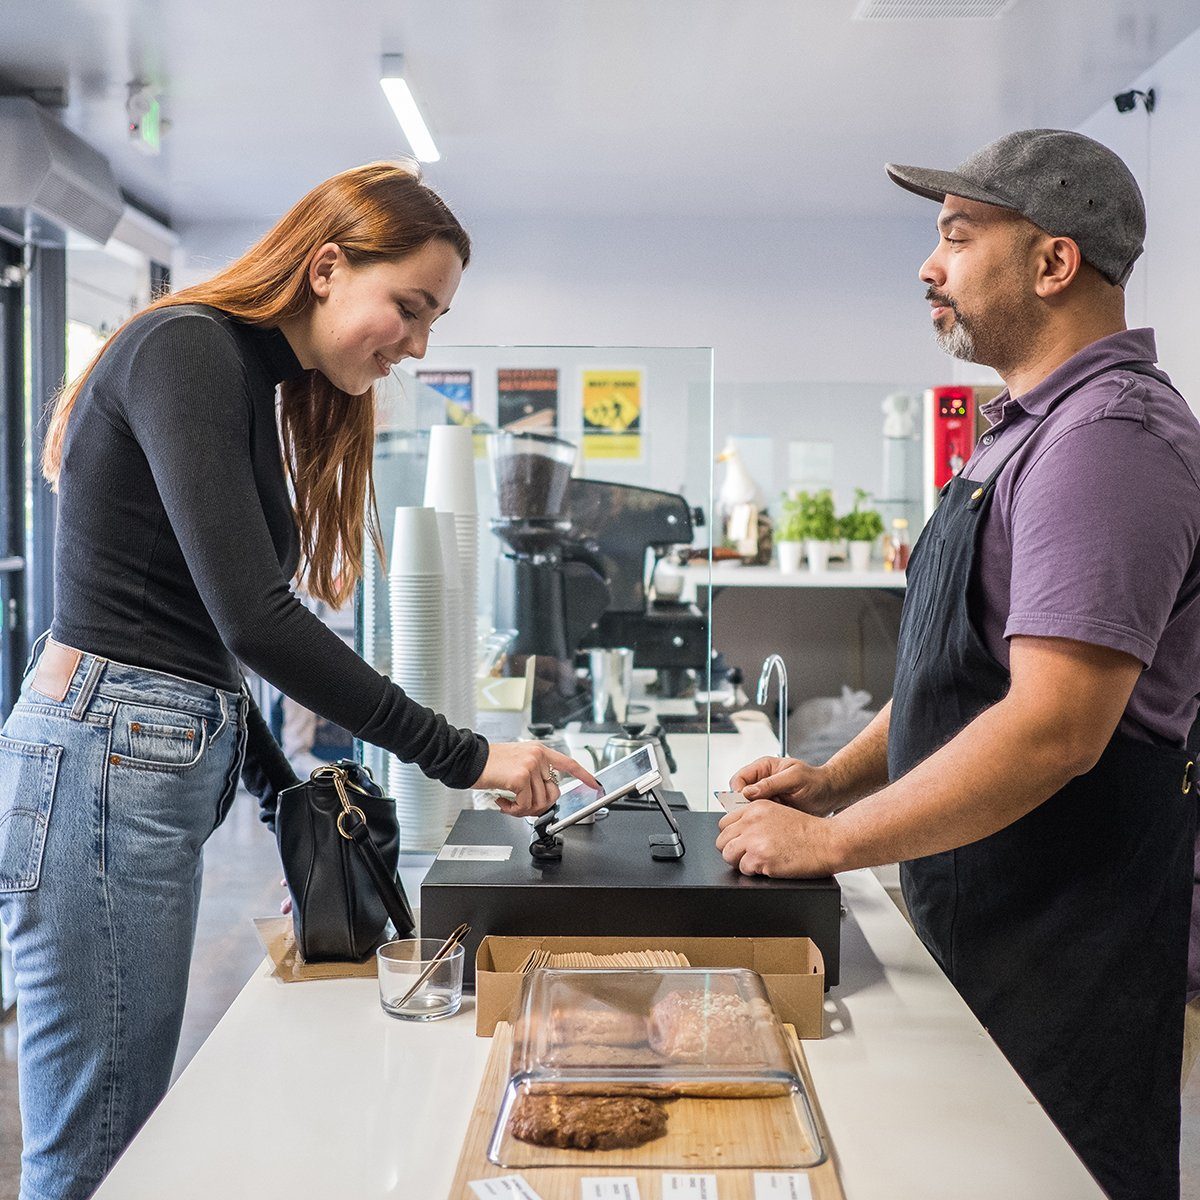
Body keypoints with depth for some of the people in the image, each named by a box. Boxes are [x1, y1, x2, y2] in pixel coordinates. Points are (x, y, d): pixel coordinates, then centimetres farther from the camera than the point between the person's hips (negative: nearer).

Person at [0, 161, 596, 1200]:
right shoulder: (187, 348, -13)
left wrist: (281, 783, 13)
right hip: (102, 765, -9)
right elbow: (251, 616, -23)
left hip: (164, 763, 10)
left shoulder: (257, 384, 16)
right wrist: (460, 756, -20)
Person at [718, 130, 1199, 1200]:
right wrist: (838, 778, 6)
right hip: (980, 917, 9)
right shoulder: (1026, 429, 12)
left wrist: (828, 841, -21)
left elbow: (1054, 728, -28)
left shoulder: (1108, 435, -20)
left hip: (1067, 947, -9)